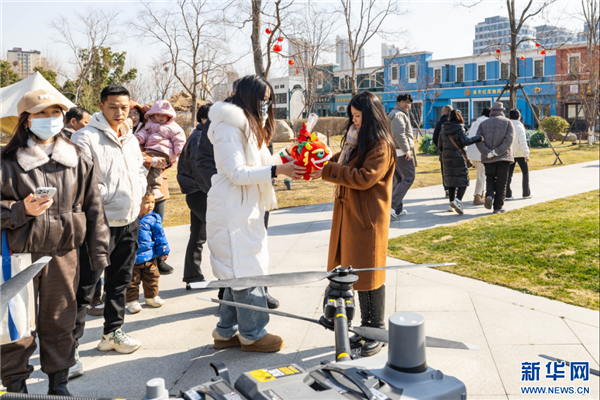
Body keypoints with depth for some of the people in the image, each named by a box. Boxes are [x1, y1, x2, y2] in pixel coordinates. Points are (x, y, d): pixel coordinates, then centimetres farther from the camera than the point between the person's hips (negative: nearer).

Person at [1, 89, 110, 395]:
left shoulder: (78, 160, 7)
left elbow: (94, 209, 8)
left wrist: (99, 256, 5)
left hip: (64, 254, 2)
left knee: (60, 322, 12)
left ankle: (58, 384, 28)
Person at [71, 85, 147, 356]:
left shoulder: (130, 139, 13)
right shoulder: (86, 138, -12)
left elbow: (140, 171, 23)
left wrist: (137, 194, 7)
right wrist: (107, 196, -16)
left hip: (129, 221, 8)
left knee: (119, 281, 18)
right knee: (84, 285, -3)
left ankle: (112, 331, 32)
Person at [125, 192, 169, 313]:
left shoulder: (153, 219, -6)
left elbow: (159, 235, 2)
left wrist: (163, 251, 2)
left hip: (149, 257, 2)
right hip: (131, 257, -2)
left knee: (151, 278, 16)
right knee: (131, 280, 8)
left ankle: (151, 296, 36)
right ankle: (131, 300, 24)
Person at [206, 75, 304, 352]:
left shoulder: (250, 126, 19)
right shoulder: (229, 127, -14)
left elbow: (261, 161, 17)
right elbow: (237, 173, -20)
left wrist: (285, 156, 1)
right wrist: (277, 170, -24)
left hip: (248, 210, 10)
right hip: (232, 212, -10)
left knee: (239, 273, 15)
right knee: (245, 272, -1)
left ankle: (226, 333, 26)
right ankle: (252, 335, 13)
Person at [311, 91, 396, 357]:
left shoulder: (381, 145, -12)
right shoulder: (357, 141, 17)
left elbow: (364, 177, -22)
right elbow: (344, 163, 18)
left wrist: (327, 171, -21)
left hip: (368, 218, -9)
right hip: (350, 215, 9)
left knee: (370, 275, -1)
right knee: (356, 273, 13)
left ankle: (377, 333, 13)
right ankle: (366, 327, 25)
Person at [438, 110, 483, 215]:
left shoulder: (443, 130, 6)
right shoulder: (459, 129, -10)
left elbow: (440, 145, 10)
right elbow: (466, 141, -24)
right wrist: (479, 138, -17)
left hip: (447, 159, 5)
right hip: (459, 158, -5)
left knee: (451, 180, 16)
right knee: (463, 181, 0)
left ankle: (452, 201, 18)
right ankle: (458, 200, -18)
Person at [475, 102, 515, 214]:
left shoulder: (483, 124, 8)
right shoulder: (507, 122, 3)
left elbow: (479, 141, -6)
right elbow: (509, 139, -12)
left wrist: (488, 153, -13)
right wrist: (497, 151, -15)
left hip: (488, 158, 2)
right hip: (503, 157, -1)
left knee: (490, 178, 17)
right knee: (501, 182, 4)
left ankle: (489, 195, -10)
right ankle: (498, 207, 6)